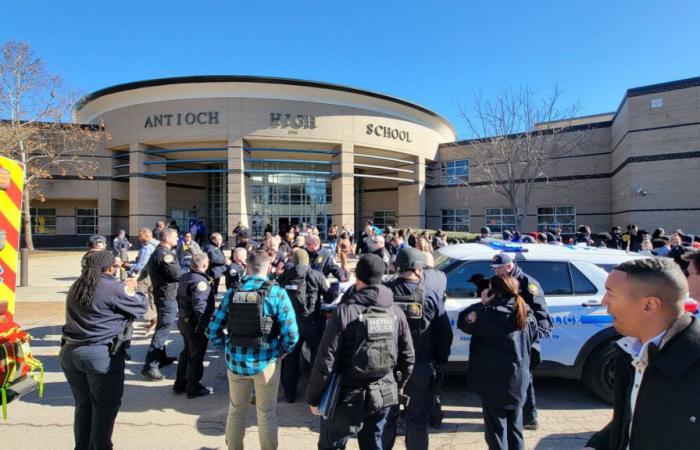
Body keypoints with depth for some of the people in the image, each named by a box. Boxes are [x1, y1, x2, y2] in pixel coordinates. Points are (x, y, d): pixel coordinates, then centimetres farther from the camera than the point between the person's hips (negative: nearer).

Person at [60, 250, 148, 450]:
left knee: (82, 404, 19)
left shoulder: (75, 287, 10)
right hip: (102, 354, -7)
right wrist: (131, 289, 14)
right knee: (105, 405, 7)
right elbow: (142, 305, -2)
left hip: (70, 352, 7)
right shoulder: (115, 288, -13)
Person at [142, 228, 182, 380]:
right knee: (163, 330, -9)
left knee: (162, 328, 20)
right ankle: (150, 366, -9)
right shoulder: (164, 254, -19)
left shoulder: (159, 252, 14)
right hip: (168, 296, -11)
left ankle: (161, 357, 32)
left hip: (163, 294, 11)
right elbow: (177, 274, -20)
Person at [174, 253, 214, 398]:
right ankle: (193, 388, 16)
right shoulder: (200, 281, -24)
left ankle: (180, 384, 33)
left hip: (183, 320, 9)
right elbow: (200, 306, -32)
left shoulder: (184, 277, 6)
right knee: (196, 356, 5)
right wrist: (205, 325, -28)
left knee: (187, 351, 23)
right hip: (195, 323, -9)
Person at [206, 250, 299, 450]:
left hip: (235, 360, 3)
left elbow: (212, 331, -1)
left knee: (236, 410, 24)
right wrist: (281, 352, 0)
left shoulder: (231, 294, -4)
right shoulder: (277, 293, -13)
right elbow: (291, 334, -18)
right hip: (266, 362, -3)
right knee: (267, 413, 16)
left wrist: (230, 347, 11)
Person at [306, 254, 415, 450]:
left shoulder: (345, 311, -17)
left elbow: (325, 360, -17)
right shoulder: (396, 312, -2)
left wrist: (313, 397, -4)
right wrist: (399, 384, 24)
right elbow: (408, 356, 7)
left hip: (348, 396, -4)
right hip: (383, 395, 5)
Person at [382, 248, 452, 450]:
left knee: (386, 416, 17)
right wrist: (440, 361, 9)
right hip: (421, 367, 0)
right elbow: (445, 334, -5)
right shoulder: (431, 295, -9)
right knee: (418, 418, 15)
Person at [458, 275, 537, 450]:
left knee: (496, 429, 8)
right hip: (519, 382, 6)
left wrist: (482, 304, -5)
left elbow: (463, 321, -9)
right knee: (515, 427, 19)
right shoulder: (527, 316, 0)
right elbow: (532, 337, 16)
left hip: (494, 383, -6)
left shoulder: (489, 315, -21)